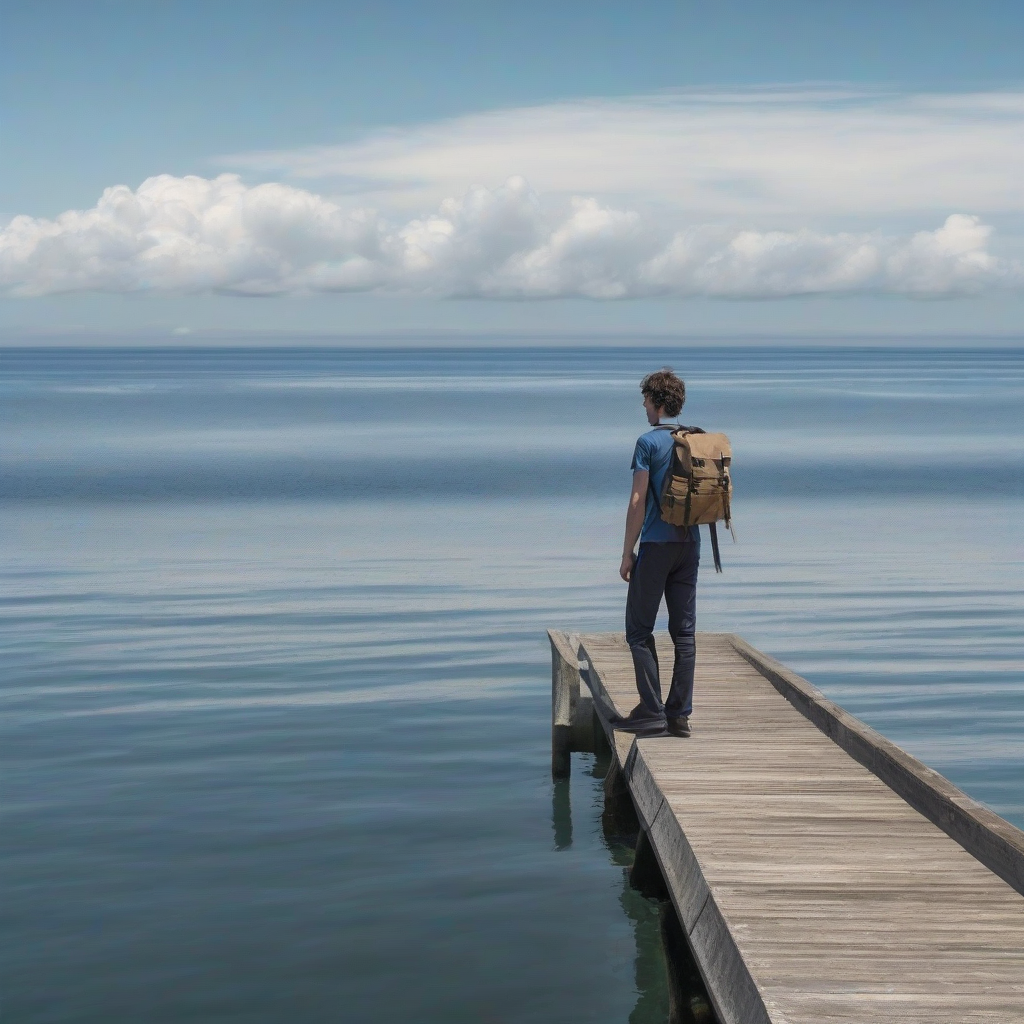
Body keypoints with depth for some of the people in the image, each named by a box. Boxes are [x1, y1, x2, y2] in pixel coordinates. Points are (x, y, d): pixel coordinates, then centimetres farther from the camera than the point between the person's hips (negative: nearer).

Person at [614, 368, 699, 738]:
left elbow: (638, 502, -12)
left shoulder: (648, 442, -9)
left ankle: (652, 712, -3)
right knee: (684, 631, 6)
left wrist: (627, 553, -7)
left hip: (656, 544, -6)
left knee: (639, 630, 2)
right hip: (689, 543, 6)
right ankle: (680, 714, 7)